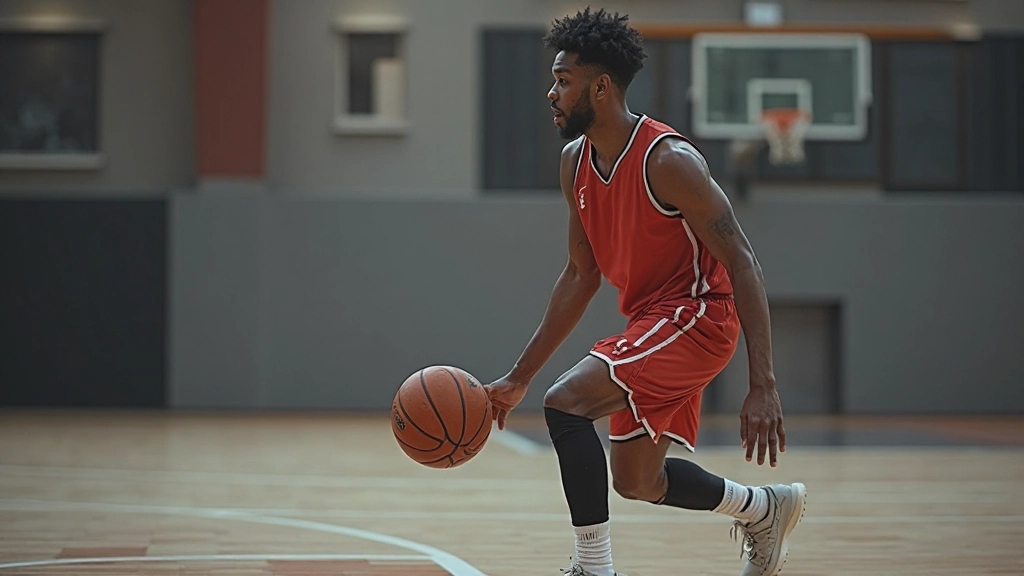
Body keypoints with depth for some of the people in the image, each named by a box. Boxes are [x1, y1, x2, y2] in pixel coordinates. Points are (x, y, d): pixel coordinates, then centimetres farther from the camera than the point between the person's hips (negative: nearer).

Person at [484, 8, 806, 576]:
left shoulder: (668, 160, -22)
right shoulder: (576, 161, 3)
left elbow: (742, 265, -23)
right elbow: (581, 274, 12)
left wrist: (763, 387, -29)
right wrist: (519, 377, 9)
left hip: (698, 316, -9)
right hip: (649, 321, 9)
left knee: (565, 402, -25)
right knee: (636, 482, 16)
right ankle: (765, 509, 38)